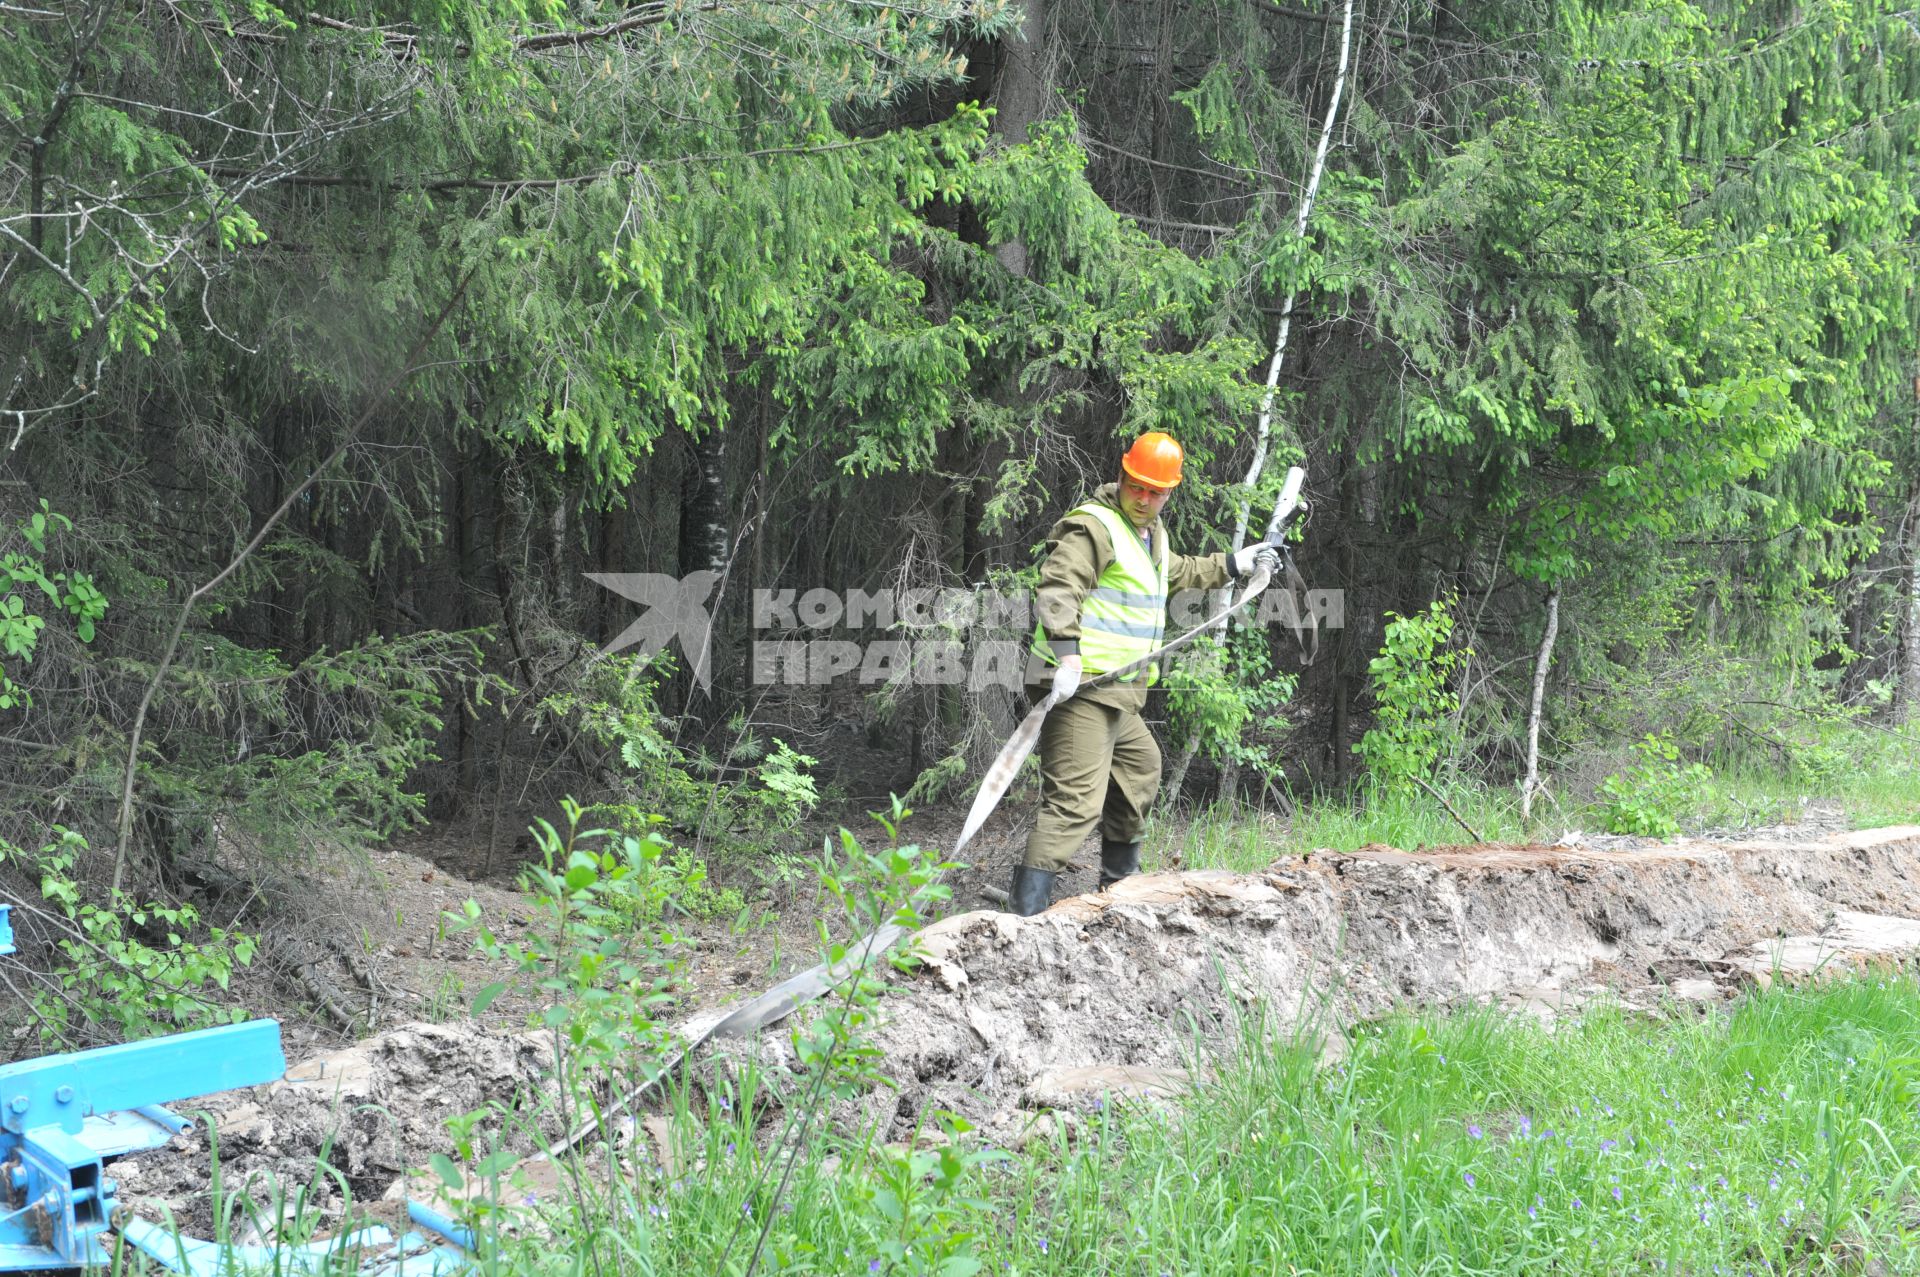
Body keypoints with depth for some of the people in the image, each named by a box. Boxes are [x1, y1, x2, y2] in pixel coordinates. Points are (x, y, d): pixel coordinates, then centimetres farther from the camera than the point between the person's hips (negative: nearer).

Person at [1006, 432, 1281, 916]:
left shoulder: (1151, 533, 20)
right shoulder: (1094, 526, -13)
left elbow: (1178, 572, 42)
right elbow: (1057, 588, -27)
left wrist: (1232, 565, 45)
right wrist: (1067, 653, -38)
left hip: (1119, 694, 11)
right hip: (1082, 690, -11)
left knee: (1141, 769, 29)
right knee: (1075, 802, -19)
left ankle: (1119, 879, 48)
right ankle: (1026, 909, -25)